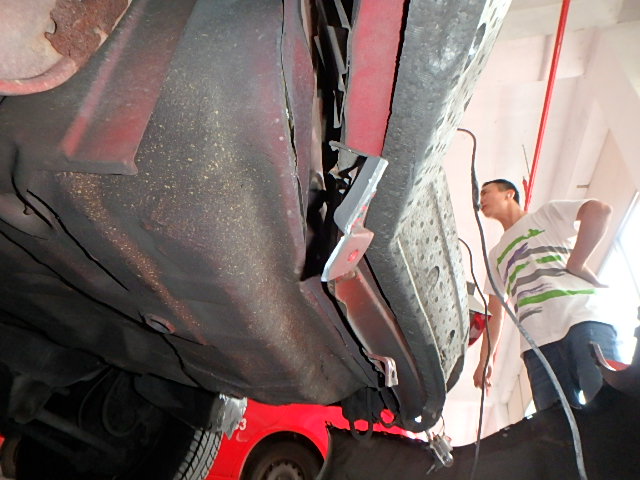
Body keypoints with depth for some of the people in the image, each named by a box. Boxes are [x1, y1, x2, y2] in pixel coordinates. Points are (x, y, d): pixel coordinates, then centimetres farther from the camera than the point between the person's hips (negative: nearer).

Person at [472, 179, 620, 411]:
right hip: (536, 342, 4)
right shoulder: (496, 254, 32)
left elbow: (599, 209, 0)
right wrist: (485, 359, 16)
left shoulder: (547, 213, 20)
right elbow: (495, 310, 27)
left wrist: (575, 265, -6)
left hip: (581, 321, -4)